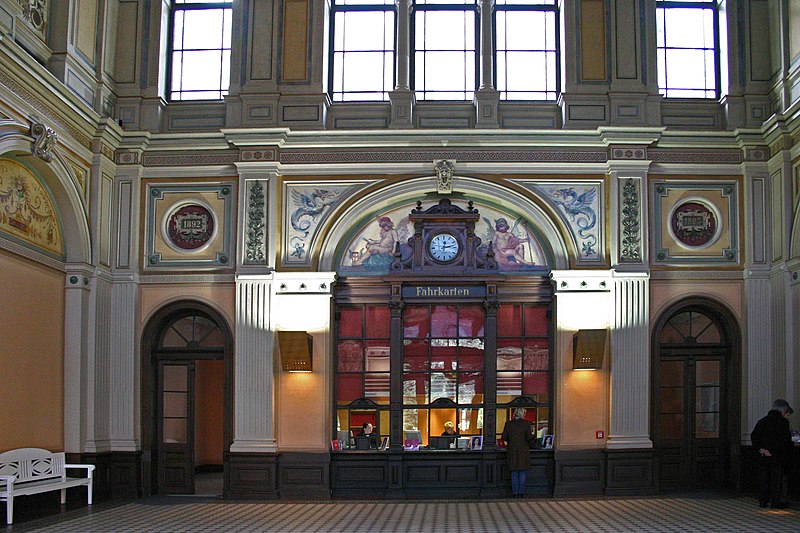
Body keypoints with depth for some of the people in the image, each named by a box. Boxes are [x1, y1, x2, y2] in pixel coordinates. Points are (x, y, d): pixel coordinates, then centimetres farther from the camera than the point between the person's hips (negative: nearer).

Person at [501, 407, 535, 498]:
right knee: (523, 472, 6)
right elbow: (529, 437, -11)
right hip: (523, 451, -2)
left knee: (514, 472, 9)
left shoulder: (508, 424, 1)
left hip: (512, 451, 2)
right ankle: (521, 492, 3)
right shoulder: (527, 423, -5)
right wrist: (531, 431, 9)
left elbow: (504, 437, 0)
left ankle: (515, 492, 7)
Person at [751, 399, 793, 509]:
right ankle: (775, 502, 2)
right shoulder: (783, 422, -6)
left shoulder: (762, 421, 13)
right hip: (777, 458, -5)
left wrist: (760, 449, -4)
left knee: (763, 479, 10)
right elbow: (785, 442, -13)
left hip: (762, 457, 5)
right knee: (777, 479, 2)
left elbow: (753, 436, 4)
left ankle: (762, 501, 11)